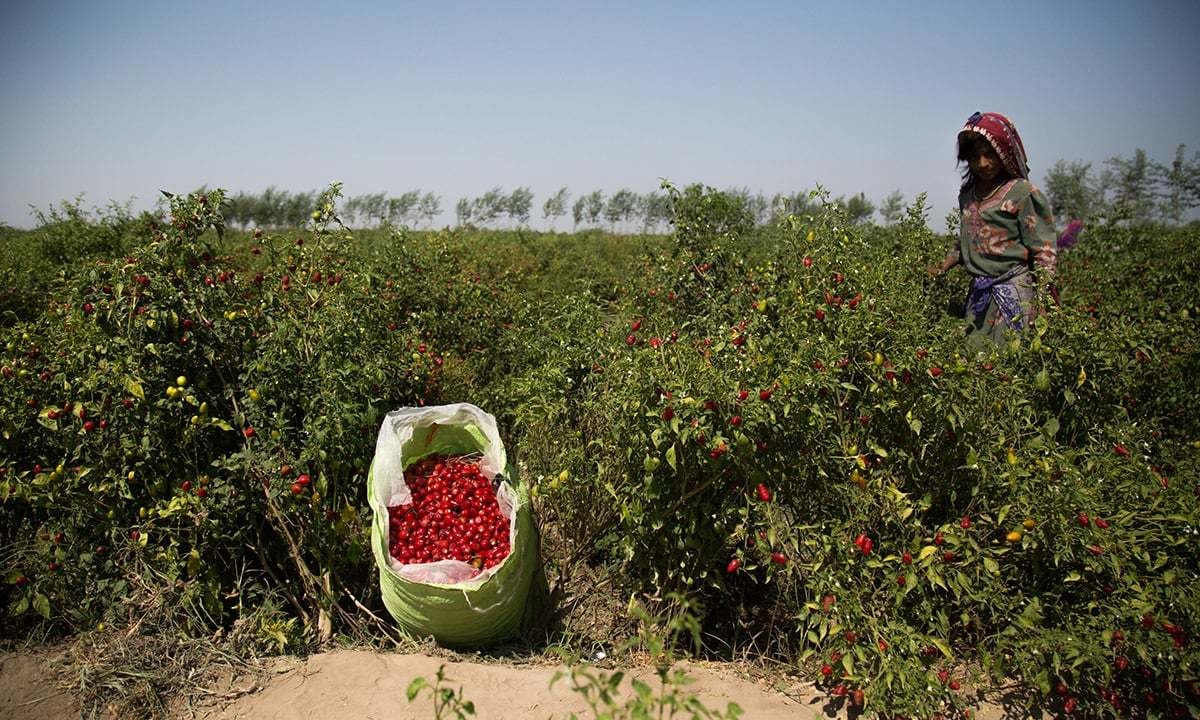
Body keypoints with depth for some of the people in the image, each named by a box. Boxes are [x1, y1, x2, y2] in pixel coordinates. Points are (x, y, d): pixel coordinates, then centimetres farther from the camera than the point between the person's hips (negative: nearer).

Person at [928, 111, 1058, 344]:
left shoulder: (1022, 193, -7)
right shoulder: (967, 195, 12)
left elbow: (1044, 252, -8)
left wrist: (1041, 304, -14)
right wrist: (942, 267, 9)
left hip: (1013, 292, -6)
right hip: (978, 293, 6)